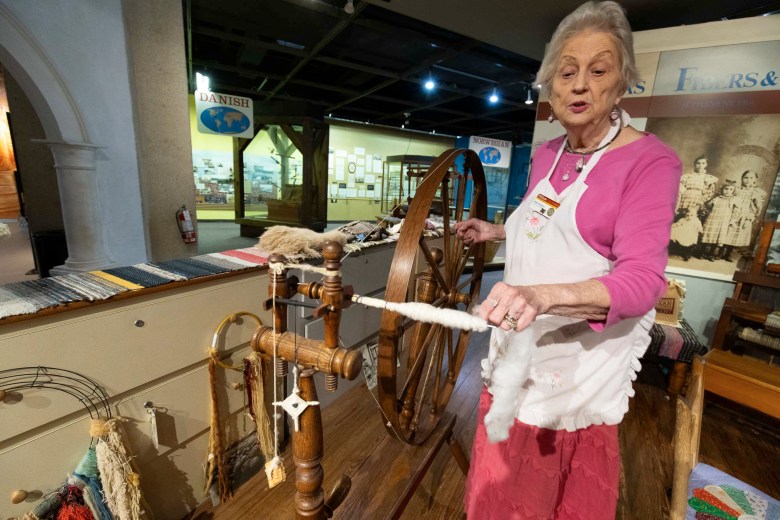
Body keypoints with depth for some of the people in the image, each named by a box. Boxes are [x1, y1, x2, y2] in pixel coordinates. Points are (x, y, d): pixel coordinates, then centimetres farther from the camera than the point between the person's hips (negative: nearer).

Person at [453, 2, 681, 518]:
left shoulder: (651, 161, -14)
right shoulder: (546, 154, 7)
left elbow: (642, 281, -25)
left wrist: (543, 295, -42)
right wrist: (496, 232, 12)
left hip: (584, 350, -6)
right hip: (521, 342, 7)